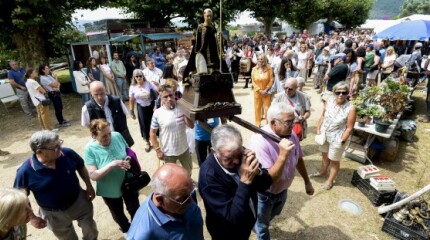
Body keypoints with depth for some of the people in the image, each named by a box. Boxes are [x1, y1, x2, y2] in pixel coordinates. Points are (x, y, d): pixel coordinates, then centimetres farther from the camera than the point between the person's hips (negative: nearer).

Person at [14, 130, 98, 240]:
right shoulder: (26, 171, -26)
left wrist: (89, 186, 1)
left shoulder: (68, 153, -22)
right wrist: (32, 218, -6)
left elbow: (81, 167, -1)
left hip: (79, 201, 1)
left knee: (91, 231, 21)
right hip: (54, 214, -1)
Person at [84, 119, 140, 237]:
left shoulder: (117, 136, -17)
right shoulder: (90, 149, -24)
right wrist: (112, 164, -36)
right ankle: (126, 229, 59)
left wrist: (130, 158, -18)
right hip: (110, 190, -1)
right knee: (118, 214, 26)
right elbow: (93, 175, -24)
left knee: (134, 209, 23)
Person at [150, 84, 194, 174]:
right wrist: (158, 150, -9)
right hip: (168, 152, -3)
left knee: (188, 170, 28)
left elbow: (191, 126, -11)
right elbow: (152, 133, -8)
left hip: (184, 149, 3)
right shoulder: (157, 113, -17)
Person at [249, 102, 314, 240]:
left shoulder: (291, 135, -14)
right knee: (262, 224, 23)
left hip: (282, 190, 7)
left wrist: (307, 182, 15)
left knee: (273, 215, 35)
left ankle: (256, 225, 64)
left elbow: (299, 160, 5)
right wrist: (283, 156, -45)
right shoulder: (259, 141, -36)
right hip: (263, 194, -6)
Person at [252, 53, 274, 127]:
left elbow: (271, 80, -7)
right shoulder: (254, 69, -3)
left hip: (267, 92, -2)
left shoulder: (269, 69, -7)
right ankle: (258, 123, 22)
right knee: (257, 107, 9)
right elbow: (253, 82, -3)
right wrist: (260, 90, -11)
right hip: (257, 91, 2)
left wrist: (266, 90, -13)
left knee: (267, 107, 4)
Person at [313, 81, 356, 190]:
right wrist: (318, 130, 1)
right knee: (325, 155, 26)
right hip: (324, 135, 5)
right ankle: (322, 172, 52)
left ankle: (330, 181, 35)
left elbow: (349, 128, -17)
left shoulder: (350, 109, -23)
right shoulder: (329, 101, -10)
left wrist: (341, 141, -17)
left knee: (334, 160, 14)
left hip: (337, 139, -5)